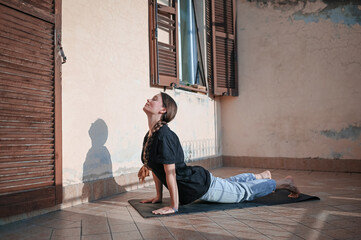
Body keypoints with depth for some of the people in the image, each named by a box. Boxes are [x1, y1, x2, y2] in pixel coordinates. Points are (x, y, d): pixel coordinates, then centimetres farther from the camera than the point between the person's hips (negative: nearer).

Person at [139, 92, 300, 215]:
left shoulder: (164, 135, -29)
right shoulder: (149, 136, 0)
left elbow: (170, 172, -28)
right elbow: (156, 168, 10)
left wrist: (174, 206, -22)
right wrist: (159, 196, 14)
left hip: (202, 185, -9)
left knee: (245, 191, 10)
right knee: (228, 182, 31)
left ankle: (285, 182, 29)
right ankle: (262, 176, 54)